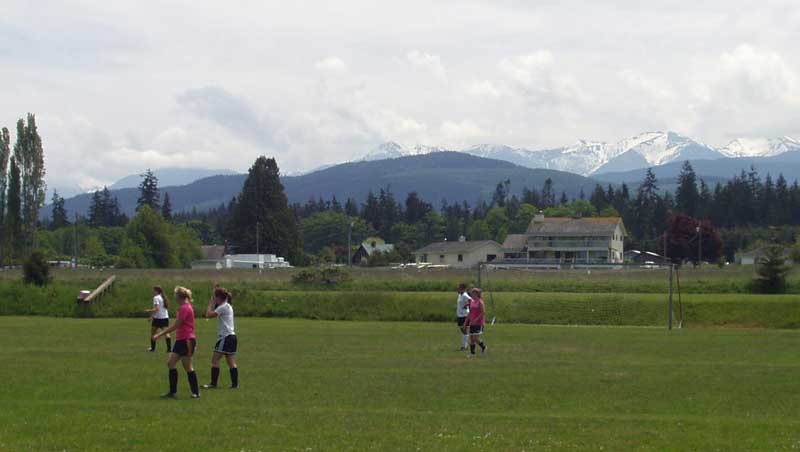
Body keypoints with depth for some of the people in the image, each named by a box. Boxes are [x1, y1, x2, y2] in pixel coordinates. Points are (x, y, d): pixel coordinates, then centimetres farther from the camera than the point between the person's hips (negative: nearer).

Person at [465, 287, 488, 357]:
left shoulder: (480, 302, -10)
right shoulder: (472, 302, 13)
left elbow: (483, 313, -16)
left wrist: (476, 319, -23)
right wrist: (466, 321, 17)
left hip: (478, 324, -8)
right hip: (472, 323, 8)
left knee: (476, 338, -12)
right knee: (471, 338, 5)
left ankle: (484, 347, 12)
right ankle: (472, 352, 11)